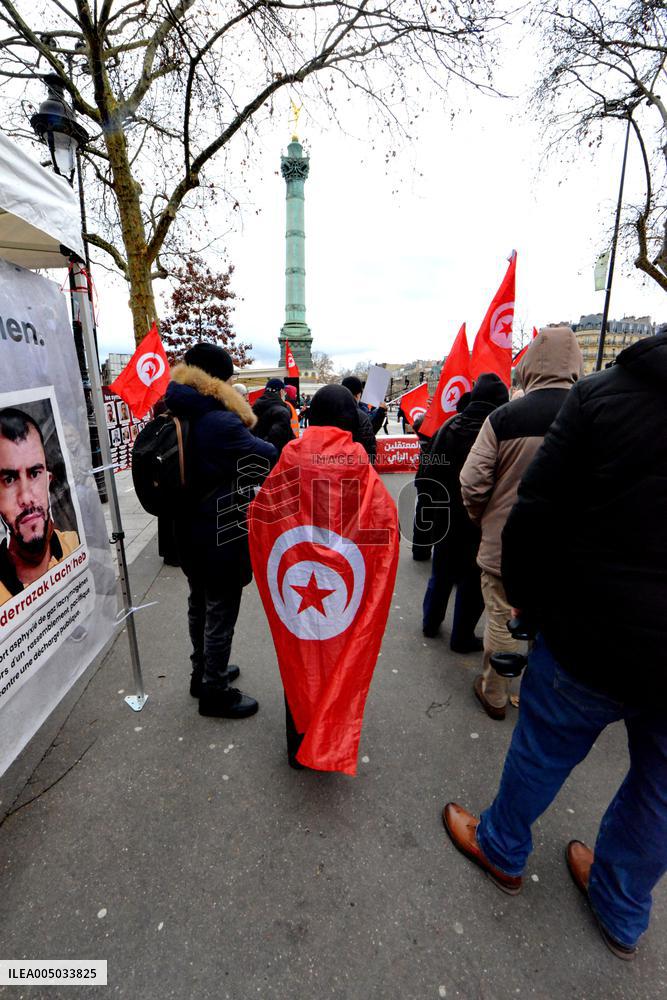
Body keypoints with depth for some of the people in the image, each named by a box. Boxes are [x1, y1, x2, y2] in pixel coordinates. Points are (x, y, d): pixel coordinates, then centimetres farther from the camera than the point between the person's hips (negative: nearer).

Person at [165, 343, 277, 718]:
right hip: (222, 537, -9)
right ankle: (214, 692, 25)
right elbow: (271, 459, -20)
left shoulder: (176, 417, 2)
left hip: (190, 533, 9)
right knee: (221, 614, 7)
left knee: (199, 604, 23)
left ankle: (203, 672, 43)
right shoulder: (220, 422, -24)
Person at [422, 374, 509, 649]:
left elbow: (430, 473, 1)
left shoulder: (451, 424, -2)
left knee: (441, 572, 21)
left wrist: (436, 503, 11)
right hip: (478, 521, -5)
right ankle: (462, 636, 23)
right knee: (472, 579, 10)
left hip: (445, 516, 5)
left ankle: (430, 623, 36)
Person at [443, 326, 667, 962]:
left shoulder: (604, 392, -12)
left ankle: (502, 848, 46)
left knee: (543, 746, 21)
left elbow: (535, 516, -14)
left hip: (594, 636, -3)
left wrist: (525, 595, 2)